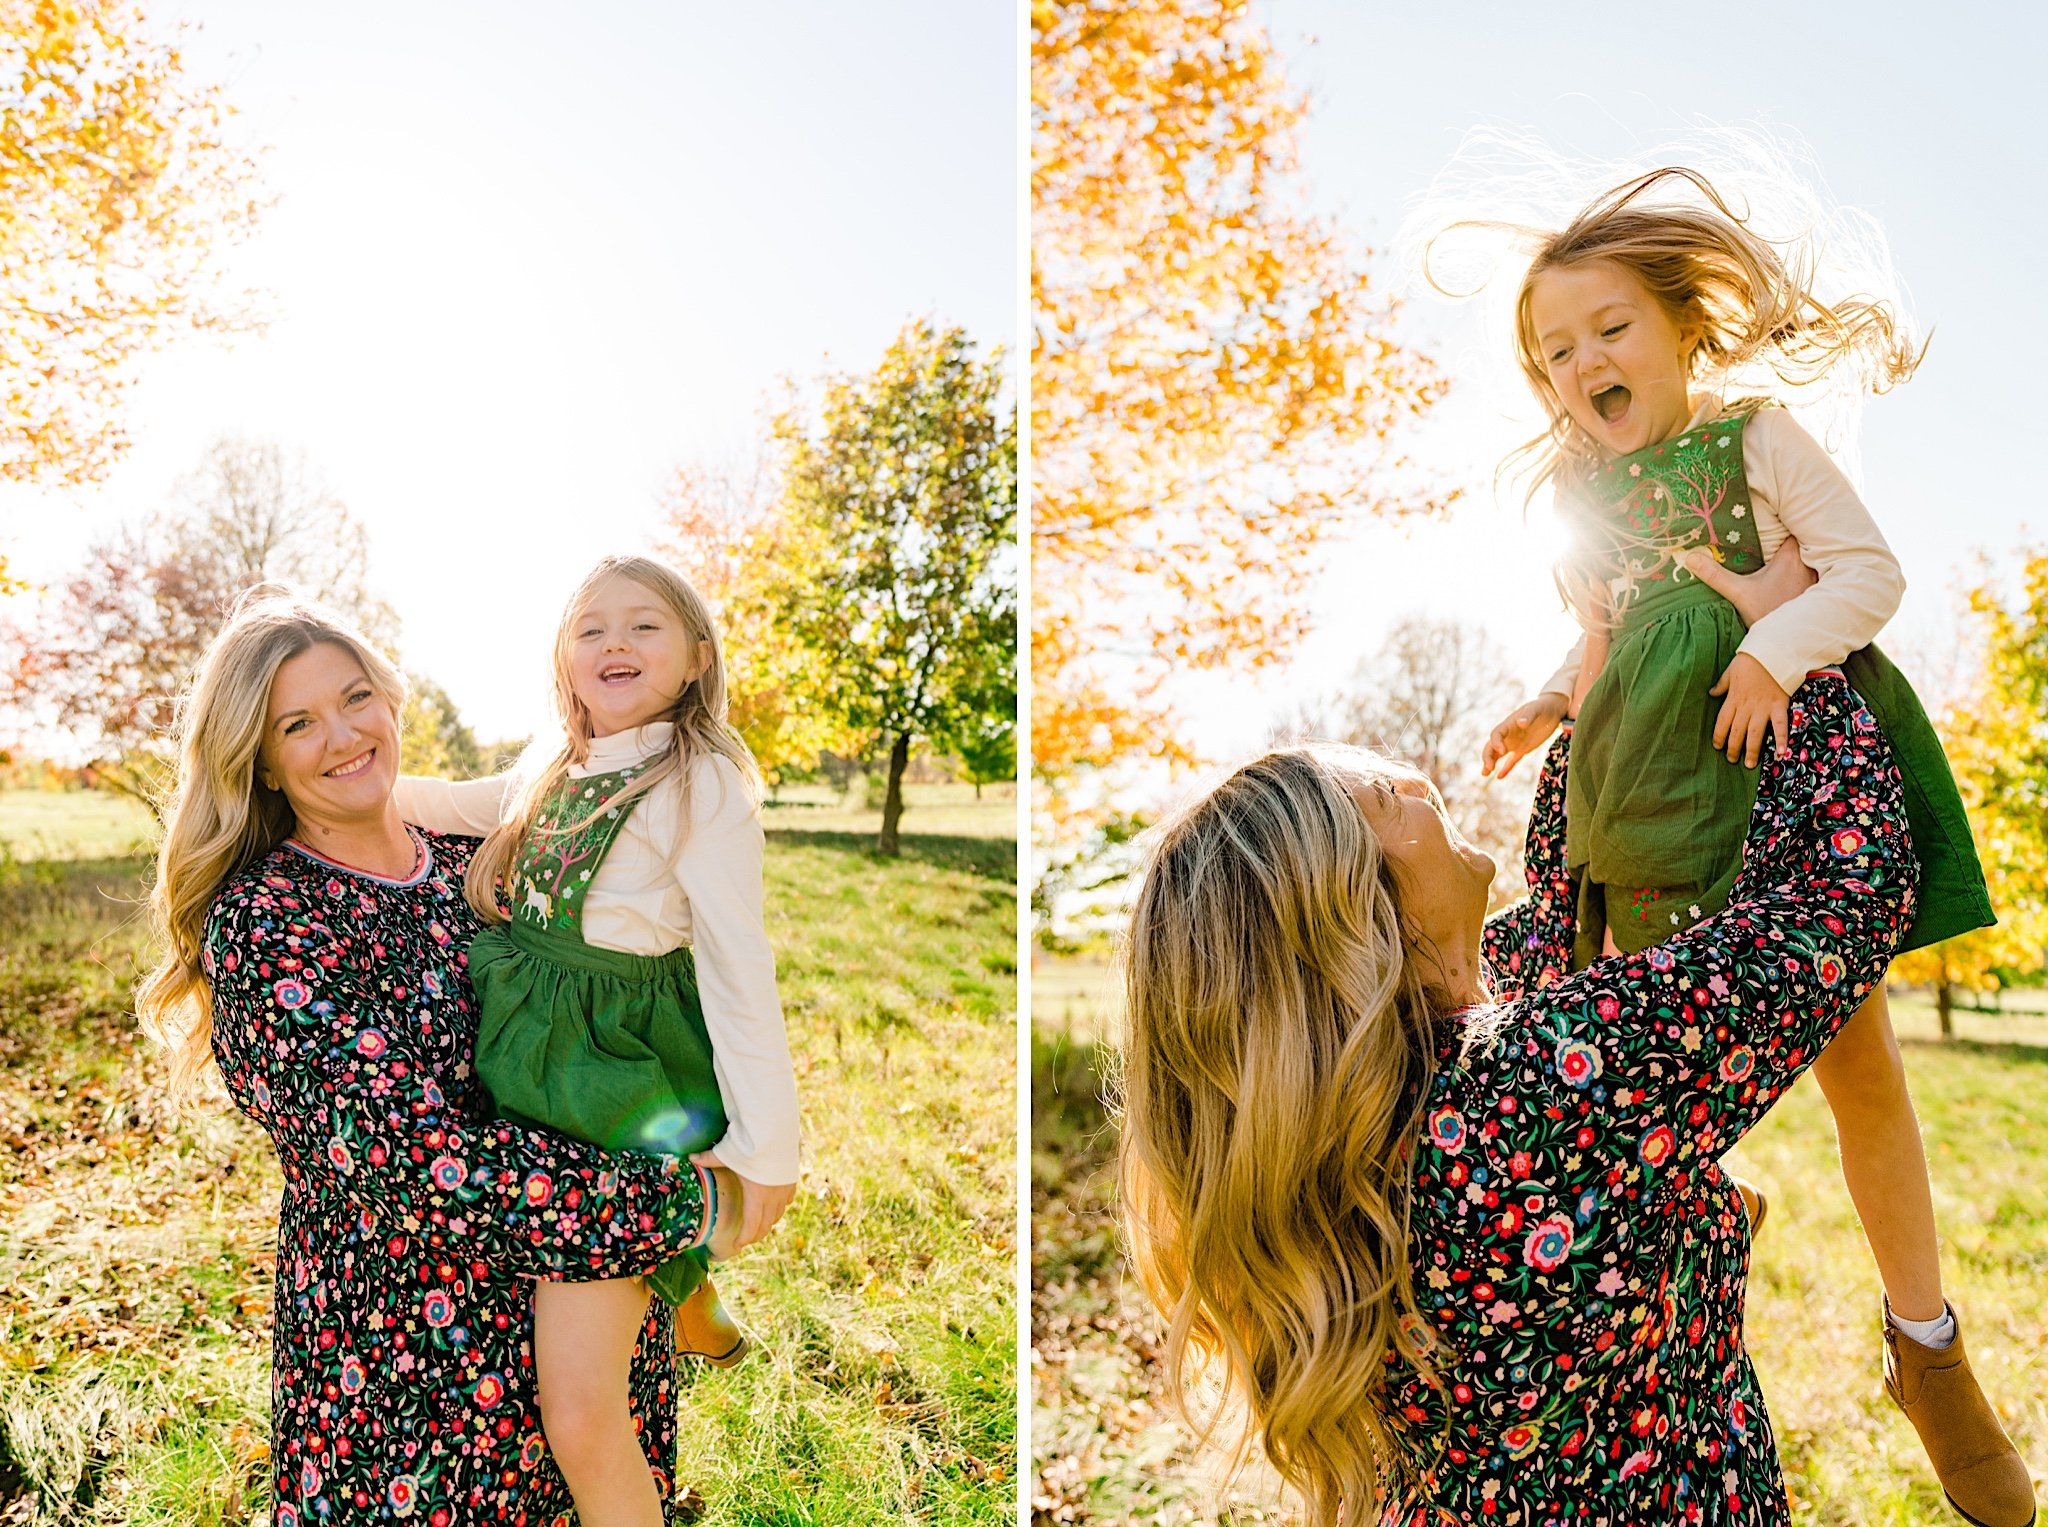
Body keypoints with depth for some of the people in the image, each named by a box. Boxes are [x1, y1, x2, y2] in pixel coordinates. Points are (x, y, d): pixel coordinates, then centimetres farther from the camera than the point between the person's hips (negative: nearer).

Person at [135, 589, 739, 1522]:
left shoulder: (475, 862, 1)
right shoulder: (260, 923, -16)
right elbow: (411, 1157, -25)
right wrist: (684, 1205, -23)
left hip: (576, 1298, 5)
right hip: (397, 1340, -5)